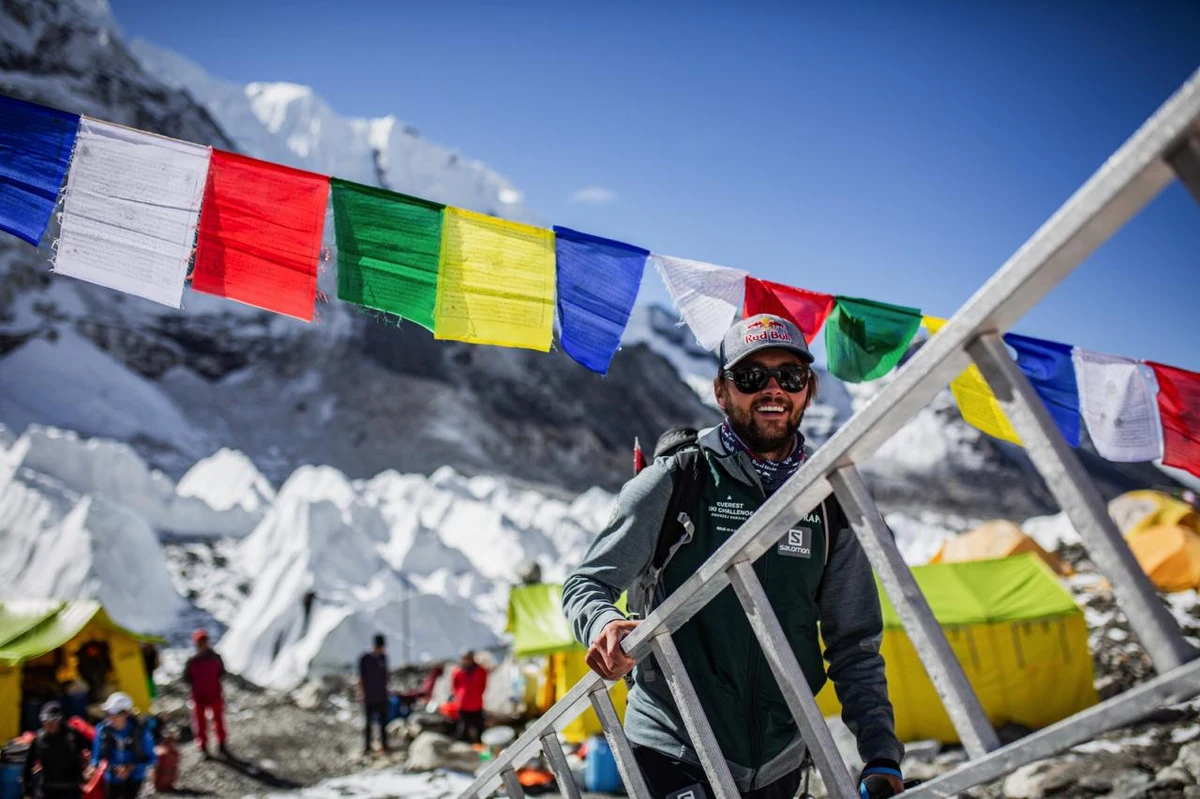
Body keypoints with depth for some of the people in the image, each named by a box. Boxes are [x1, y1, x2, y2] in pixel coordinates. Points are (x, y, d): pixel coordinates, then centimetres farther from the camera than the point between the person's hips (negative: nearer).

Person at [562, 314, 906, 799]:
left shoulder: (831, 508, 7)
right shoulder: (673, 482, -3)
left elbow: (855, 646, 11)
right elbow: (586, 584, 0)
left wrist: (881, 757, 3)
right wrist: (605, 625, -22)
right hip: (673, 755, -3)